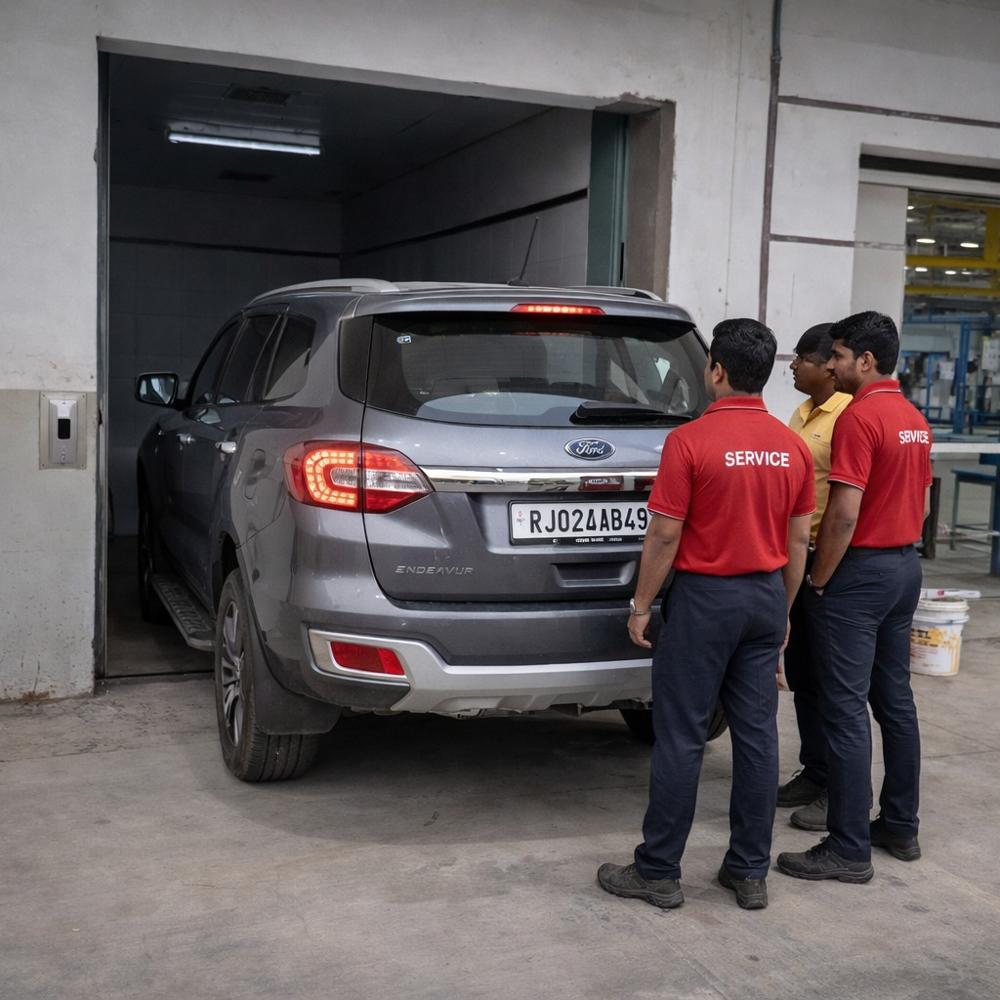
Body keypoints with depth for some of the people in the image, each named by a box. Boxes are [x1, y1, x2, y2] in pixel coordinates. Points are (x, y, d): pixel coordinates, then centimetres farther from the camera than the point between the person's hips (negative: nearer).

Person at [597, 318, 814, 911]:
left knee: (681, 738, 1)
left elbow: (665, 536, -12)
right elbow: (799, 539, 9)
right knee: (757, 734, 9)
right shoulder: (792, 446, 3)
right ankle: (751, 873, 17)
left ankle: (659, 872, 10)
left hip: (705, 596, -5)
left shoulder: (691, 441, -14)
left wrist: (641, 607, -2)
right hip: (766, 596, 6)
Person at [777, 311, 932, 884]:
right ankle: (901, 826, 25)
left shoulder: (860, 418, -17)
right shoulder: (915, 419, 12)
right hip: (906, 566, 9)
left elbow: (844, 513, -21)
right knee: (896, 701, 15)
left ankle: (850, 849, -1)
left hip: (860, 571, -9)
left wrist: (818, 581, -12)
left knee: (847, 710, -5)